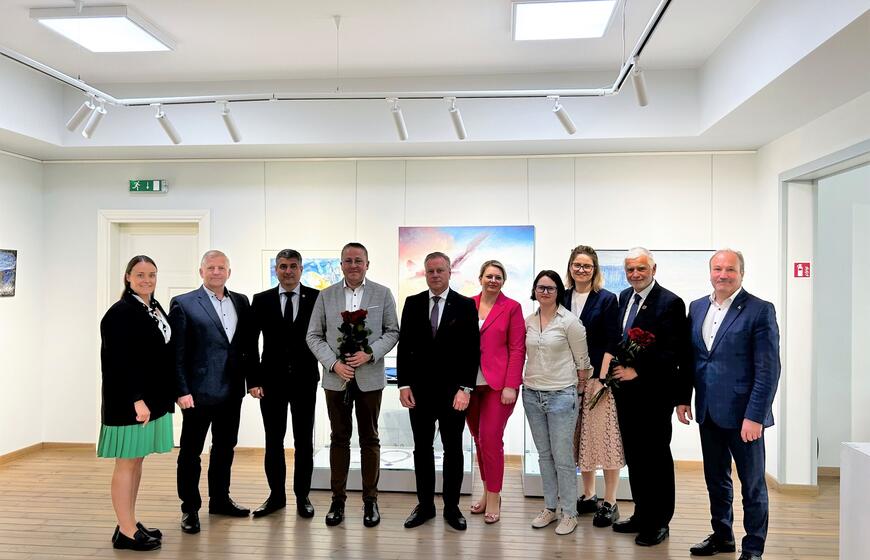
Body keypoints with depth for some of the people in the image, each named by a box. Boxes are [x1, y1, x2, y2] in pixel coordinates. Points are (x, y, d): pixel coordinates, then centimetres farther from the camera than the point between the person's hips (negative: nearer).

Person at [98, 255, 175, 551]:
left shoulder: (155, 308, 11)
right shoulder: (120, 313, -14)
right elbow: (119, 362, -19)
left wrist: (170, 393, 13)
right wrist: (137, 400, -22)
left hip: (153, 398, 8)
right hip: (129, 400, -8)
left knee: (137, 460, 15)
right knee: (126, 463, 1)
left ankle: (130, 523, 25)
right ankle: (126, 532, 11)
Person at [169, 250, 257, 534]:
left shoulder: (241, 302, 8)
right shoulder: (183, 304, -5)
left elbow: (250, 345, 11)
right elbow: (176, 352, -8)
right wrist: (182, 391, -13)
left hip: (232, 390, 5)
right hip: (199, 391, -5)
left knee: (225, 449, 17)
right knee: (191, 452, 7)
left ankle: (220, 499, 33)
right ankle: (190, 508, 22)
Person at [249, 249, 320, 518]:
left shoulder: (317, 298, -2)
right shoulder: (261, 300, 2)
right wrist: (253, 380, -3)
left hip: (305, 381, -1)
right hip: (271, 382, 1)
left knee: (304, 442, 9)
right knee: (273, 441, 11)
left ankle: (302, 496, 23)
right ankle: (276, 496, 26)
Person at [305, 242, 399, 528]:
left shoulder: (383, 294, 2)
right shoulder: (326, 296, 4)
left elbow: (392, 331, 2)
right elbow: (313, 335, 4)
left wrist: (370, 354, -13)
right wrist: (333, 363, -9)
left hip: (369, 378, -1)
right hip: (336, 378, 1)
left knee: (369, 439, 7)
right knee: (339, 439, 9)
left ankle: (370, 499, 19)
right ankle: (338, 499, 21)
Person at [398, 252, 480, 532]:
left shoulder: (466, 305, -3)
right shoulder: (413, 303, 4)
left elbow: (472, 350, -5)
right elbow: (404, 346, 4)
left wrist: (465, 389, -11)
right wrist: (403, 385, -3)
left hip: (453, 391, -2)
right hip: (419, 390, 2)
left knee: (453, 449, 10)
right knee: (422, 449, 11)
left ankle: (451, 507, 23)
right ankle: (425, 505, 25)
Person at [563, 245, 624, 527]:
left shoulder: (607, 300, -3)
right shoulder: (563, 298, 7)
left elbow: (612, 343, -8)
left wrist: (602, 379, -14)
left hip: (598, 377, -4)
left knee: (604, 437, -2)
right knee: (580, 438, 11)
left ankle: (610, 502, 11)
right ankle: (588, 496, 25)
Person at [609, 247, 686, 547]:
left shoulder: (670, 303, -12)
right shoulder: (624, 297, 10)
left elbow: (672, 352, -17)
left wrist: (638, 372, -18)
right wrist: (617, 370, 5)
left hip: (654, 393, -7)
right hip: (626, 390, 7)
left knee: (657, 458, 6)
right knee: (634, 456, 16)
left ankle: (659, 522, 21)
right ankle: (641, 514, 30)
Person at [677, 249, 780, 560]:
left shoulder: (760, 310, -10)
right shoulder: (697, 307, 7)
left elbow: (768, 369, -13)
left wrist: (755, 416, -17)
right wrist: (683, 398, 7)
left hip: (743, 414, -5)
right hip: (708, 412, 6)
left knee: (753, 485, 10)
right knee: (716, 480, 18)